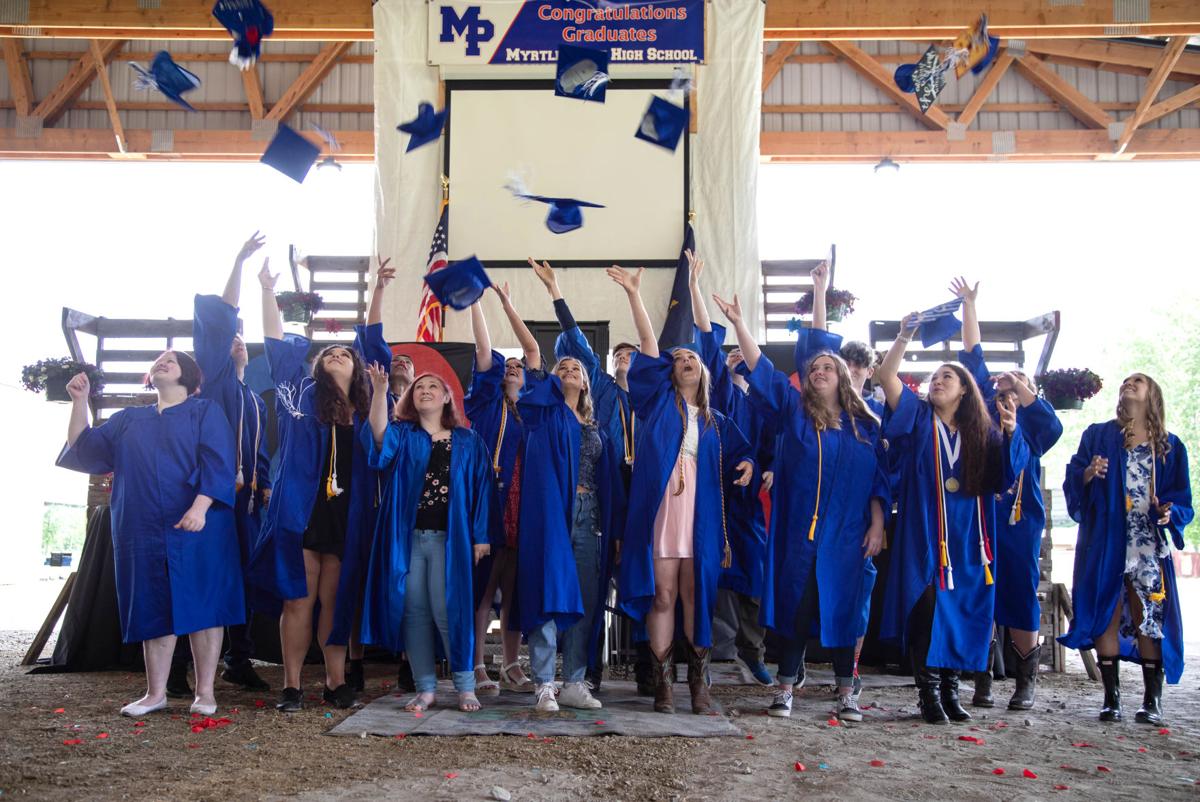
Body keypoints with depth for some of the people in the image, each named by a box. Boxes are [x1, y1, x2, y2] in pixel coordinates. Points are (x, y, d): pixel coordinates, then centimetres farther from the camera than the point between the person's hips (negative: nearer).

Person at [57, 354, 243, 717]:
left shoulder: (205, 411, 6)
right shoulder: (127, 419, 20)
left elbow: (217, 462, -7)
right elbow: (83, 449, 14)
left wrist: (201, 506, -21)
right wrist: (80, 400, 4)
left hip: (196, 528, -4)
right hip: (144, 531, 4)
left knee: (201, 606, -2)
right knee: (154, 609, 6)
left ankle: (205, 691, 4)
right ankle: (156, 692, 13)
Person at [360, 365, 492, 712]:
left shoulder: (467, 441, 10)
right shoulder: (402, 434, 12)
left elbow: (480, 488, 6)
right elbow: (380, 437, -12)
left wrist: (481, 534, -3)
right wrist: (380, 392, -26)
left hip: (450, 538, -2)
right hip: (406, 536, 2)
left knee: (448, 609, -6)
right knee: (413, 612, 2)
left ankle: (465, 686, 6)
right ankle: (425, 688, 10)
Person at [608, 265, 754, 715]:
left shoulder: (716, 423, 20)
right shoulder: (659, 401, 11)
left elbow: (741, 453, 21)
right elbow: (648, 346, 4)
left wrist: (746, 467, -4)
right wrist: (633, 294, -3)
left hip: (700, 515, 2)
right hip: (661, 509, -2)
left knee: (695, 596, 3)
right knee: (662, 596, -3)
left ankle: (699, 682, 10)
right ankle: (663, 682, 4)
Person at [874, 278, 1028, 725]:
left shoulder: (982, 431, 11)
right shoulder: (918, 418, 7)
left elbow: (1009, 474, 1)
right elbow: (886, 376, -4)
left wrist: (1011, 432, -11)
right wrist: (905, 335, -12)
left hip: (968, 538, 3)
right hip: (925, 534, -2)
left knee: (965, 610, 4)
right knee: (927, 608, -7)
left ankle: (950, 688, 16)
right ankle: (929, 692, 1)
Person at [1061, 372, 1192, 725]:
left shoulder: (1170, 447, 13)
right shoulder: (1098, 435, 11)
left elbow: (1182, 498, 9)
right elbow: (1073, 481, 3)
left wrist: (1170, 512, -12)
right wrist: (1088, 474, -18)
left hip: (1149, 544, 1)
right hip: (1105, 540, -1)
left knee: (1150, 618, -1)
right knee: (1107, 615, -2)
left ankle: (1152, 700, 7)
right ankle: (1111, 697, 4)